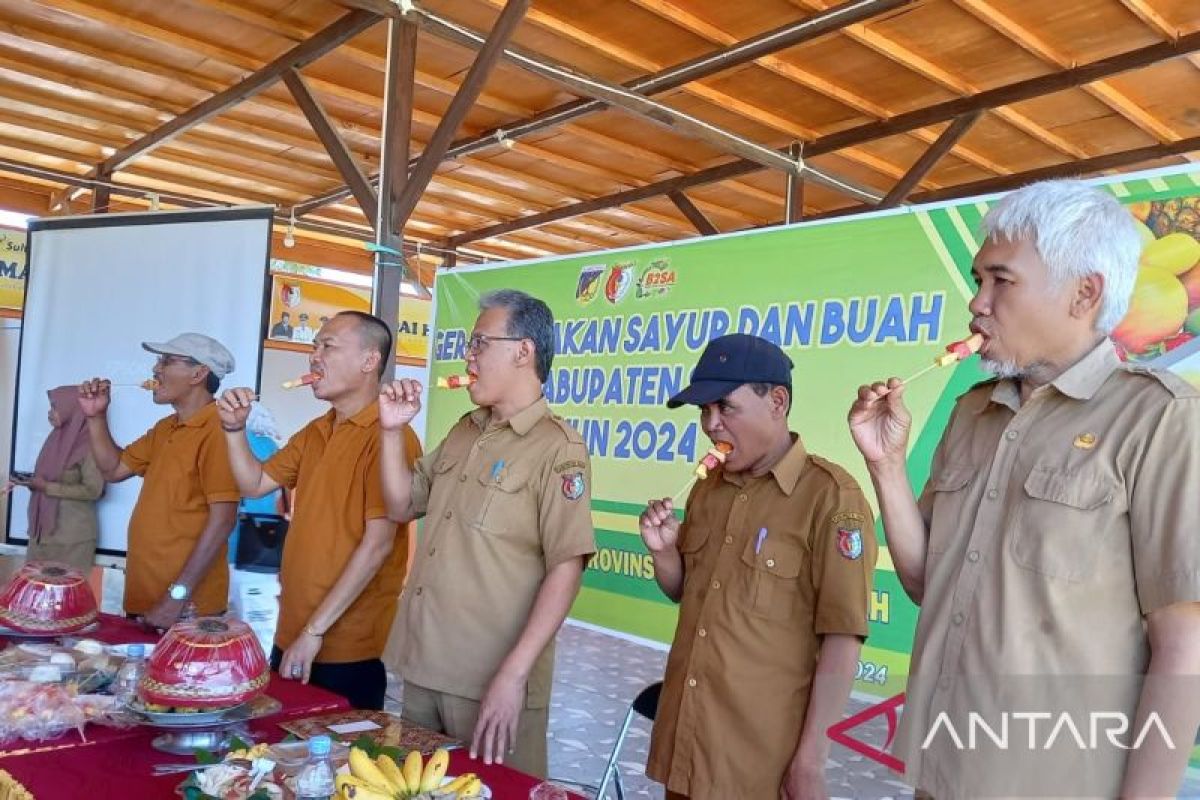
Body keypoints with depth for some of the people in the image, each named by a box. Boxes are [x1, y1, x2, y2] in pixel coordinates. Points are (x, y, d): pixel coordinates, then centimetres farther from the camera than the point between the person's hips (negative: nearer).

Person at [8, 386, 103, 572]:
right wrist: (34, 482, 2)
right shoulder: (58, 438, 12)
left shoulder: (89, 443, -12)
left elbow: (93, 490, -17)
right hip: (43, 529, 8)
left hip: (73, 535, -8)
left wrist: (47, 487, -18)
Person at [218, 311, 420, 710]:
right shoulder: (314, 433, 11)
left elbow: (378, 543, -21)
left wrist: (315, 630, -20)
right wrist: (234, 428, 0)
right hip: (291, 636, 8)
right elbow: (254, 483, 16)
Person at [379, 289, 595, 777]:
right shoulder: (463, 433, 11)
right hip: (423, 667, 8)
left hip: (491, 681, -7)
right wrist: (393, 430, 4)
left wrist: (514, 674, -23)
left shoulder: (557, 447, -13)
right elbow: (402, 507, 17)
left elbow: (566, 568, -18)